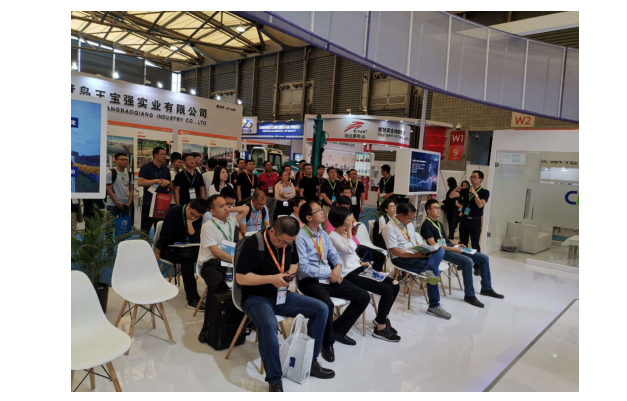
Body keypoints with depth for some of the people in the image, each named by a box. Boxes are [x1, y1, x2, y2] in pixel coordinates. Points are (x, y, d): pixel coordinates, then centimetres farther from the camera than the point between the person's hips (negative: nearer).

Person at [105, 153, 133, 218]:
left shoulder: (129, 174, 11)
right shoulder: (110, 173, -4)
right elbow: (109, 189, -8)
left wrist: (129, 202, -3)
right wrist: (117, 203, -14)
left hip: (126, 205, 5)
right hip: (113, 204, -5)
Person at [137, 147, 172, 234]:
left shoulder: (166, 169, 12)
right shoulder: (146, 167, -3)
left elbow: (171, 185, 17)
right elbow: (140, 182, -14)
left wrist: (168, 182, -6)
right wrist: (156, 181, -16)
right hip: (149, 202, -4)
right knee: (145, 228, 0)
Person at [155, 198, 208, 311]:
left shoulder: (198, 219, -6)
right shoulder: (174, 211, -19)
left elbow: (195, 241, -16)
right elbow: (164, 233, -16)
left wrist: (190, 222, -24)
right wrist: (157, 253, -12)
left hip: (183, 249, 4)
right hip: (168, 247, -4)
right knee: (187, 259, -35)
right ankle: (192, 299, -31)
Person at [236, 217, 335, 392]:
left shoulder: (289, 243, 0)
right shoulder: (253, 244, -20)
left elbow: (294, 263, 20)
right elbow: (240, 278, -20)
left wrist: (290, 273, -3)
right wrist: (271, 278, -25)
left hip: (282, 295, 7)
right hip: (256, 297, -6)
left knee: (321, 309, -7)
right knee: (269, 325, -39)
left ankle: (310, 362, 8)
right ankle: (274, 381, -19)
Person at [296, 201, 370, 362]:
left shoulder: (323, 234, 13)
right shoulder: (300, 237, -12)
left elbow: (334, 254, 13)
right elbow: (304, 267, -18)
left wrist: (338, 267, -10)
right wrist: (330, 273, -15)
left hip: (330, 277, 8)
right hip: (311, 281, -8)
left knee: (364, 297, -1)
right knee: (327, 305, -36)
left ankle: (338, 329, 14)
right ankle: (327, 342, -6)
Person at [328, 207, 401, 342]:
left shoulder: (345, 234, 12)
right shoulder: (333, 237, -15)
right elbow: (350, 249, -30)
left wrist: (362, 263, 6)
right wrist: (349, 230, -20)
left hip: (358, 269, 9)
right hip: (349, 275, -9)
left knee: (394, 285, 1)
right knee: (387, 290, -17)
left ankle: (383, 317, 19)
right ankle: (380, 329, -3)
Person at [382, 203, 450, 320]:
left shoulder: (409, 224, 15)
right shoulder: (390, 228, -13)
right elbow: (394, 251, -18)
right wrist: (415, 255, -21)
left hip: (416, 255, 8)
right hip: (401, 259, -8)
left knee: (440, 250, -18)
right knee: (434, 269, -25)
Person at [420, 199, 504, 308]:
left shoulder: (439, 223, 22)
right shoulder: (426, 225, -8)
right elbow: (433, 244, -16)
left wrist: (456, 245, 8)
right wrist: (452, 249, -19)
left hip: (452, 248, 10)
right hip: (442, 252, -9)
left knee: (484, 258, 3)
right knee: (468, 261, -33)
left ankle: (486, 288, 14)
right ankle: (469, 295, -22)